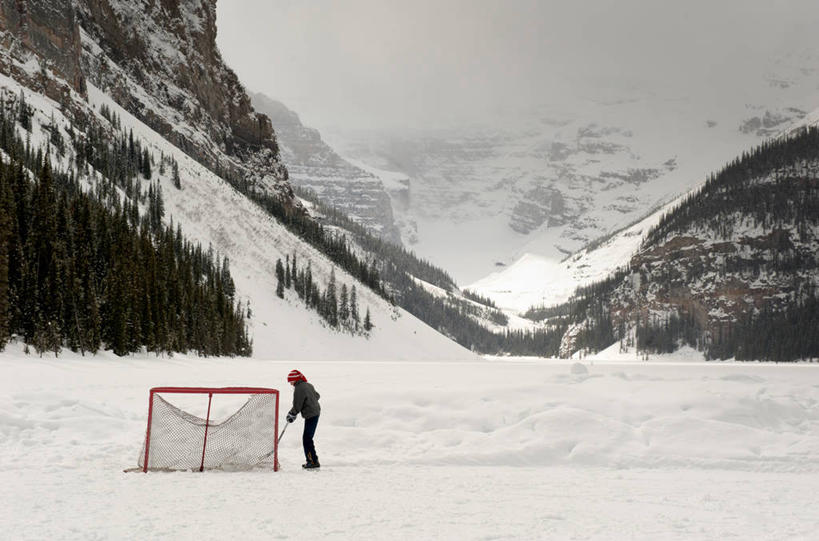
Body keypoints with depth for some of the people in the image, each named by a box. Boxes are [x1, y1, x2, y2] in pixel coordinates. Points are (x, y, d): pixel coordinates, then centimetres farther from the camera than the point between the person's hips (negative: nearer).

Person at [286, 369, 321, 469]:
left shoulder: (299, 389, -15)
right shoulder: (308, 385, 12)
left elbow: (297, 406, -13)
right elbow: (317, 396, 26)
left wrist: (291, 415, 3)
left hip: (310, 415, -10)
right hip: (316, 412, 10)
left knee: (307, 438, -8)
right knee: (307, 438, 14)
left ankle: (313, 461, -9)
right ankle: (312, 460, 17)